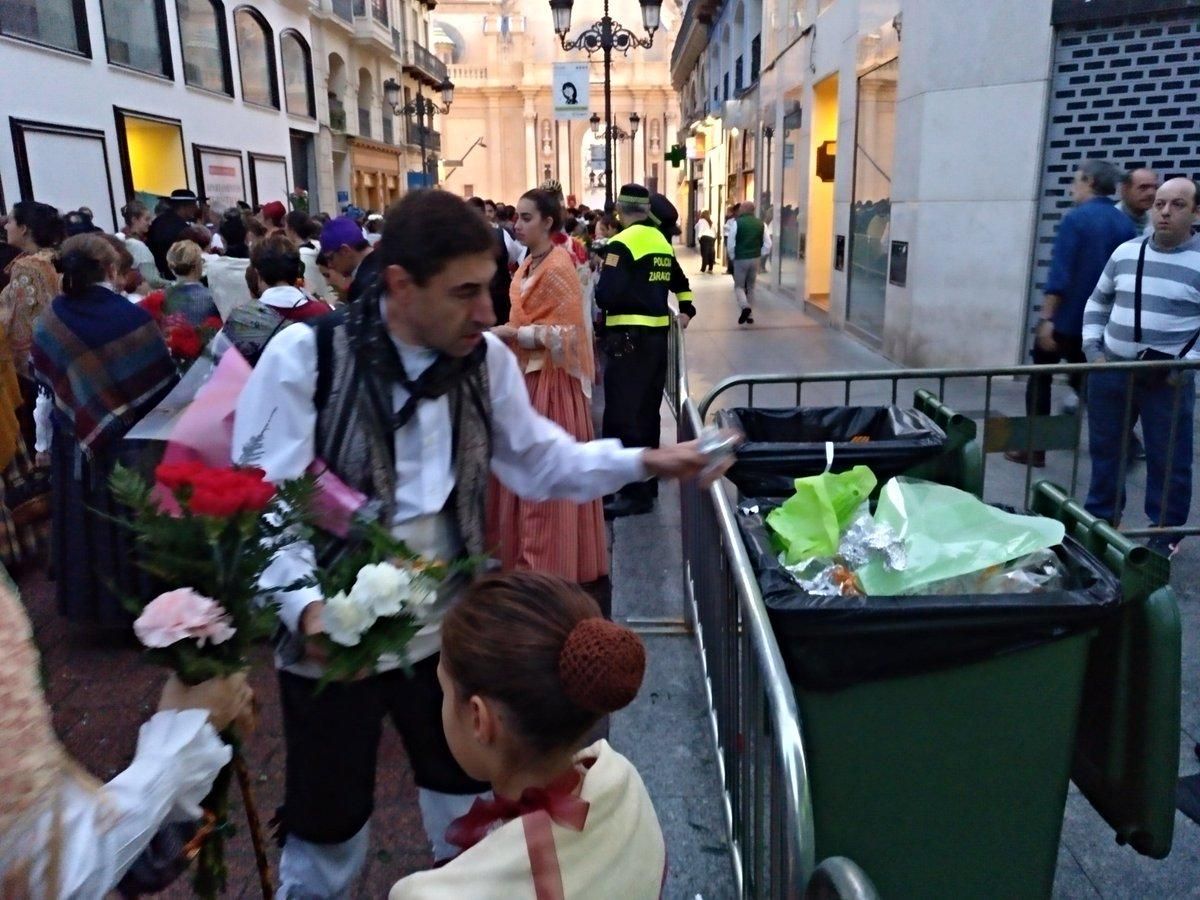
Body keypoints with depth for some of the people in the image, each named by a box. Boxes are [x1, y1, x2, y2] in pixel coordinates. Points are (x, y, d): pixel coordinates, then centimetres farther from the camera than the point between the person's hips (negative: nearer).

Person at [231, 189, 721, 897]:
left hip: (448, 628, 4)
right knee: (327, 823, 17)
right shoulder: (303, 356, -17)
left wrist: (641, 461, -7)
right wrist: (306, 605, -35)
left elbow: (538, 460, 4)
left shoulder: (486, 358, -3)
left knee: (468, 798, 24)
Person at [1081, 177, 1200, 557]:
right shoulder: (1125, 252, 6)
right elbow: (1098, 302, 16)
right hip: (1111, 372, 4)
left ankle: (1166, 531, 18)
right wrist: (1092, 348, 5)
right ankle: (1101, 517, 29)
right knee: (1104, 449, 13)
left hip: (1168, 379, -4)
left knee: (1168, 459, 4)